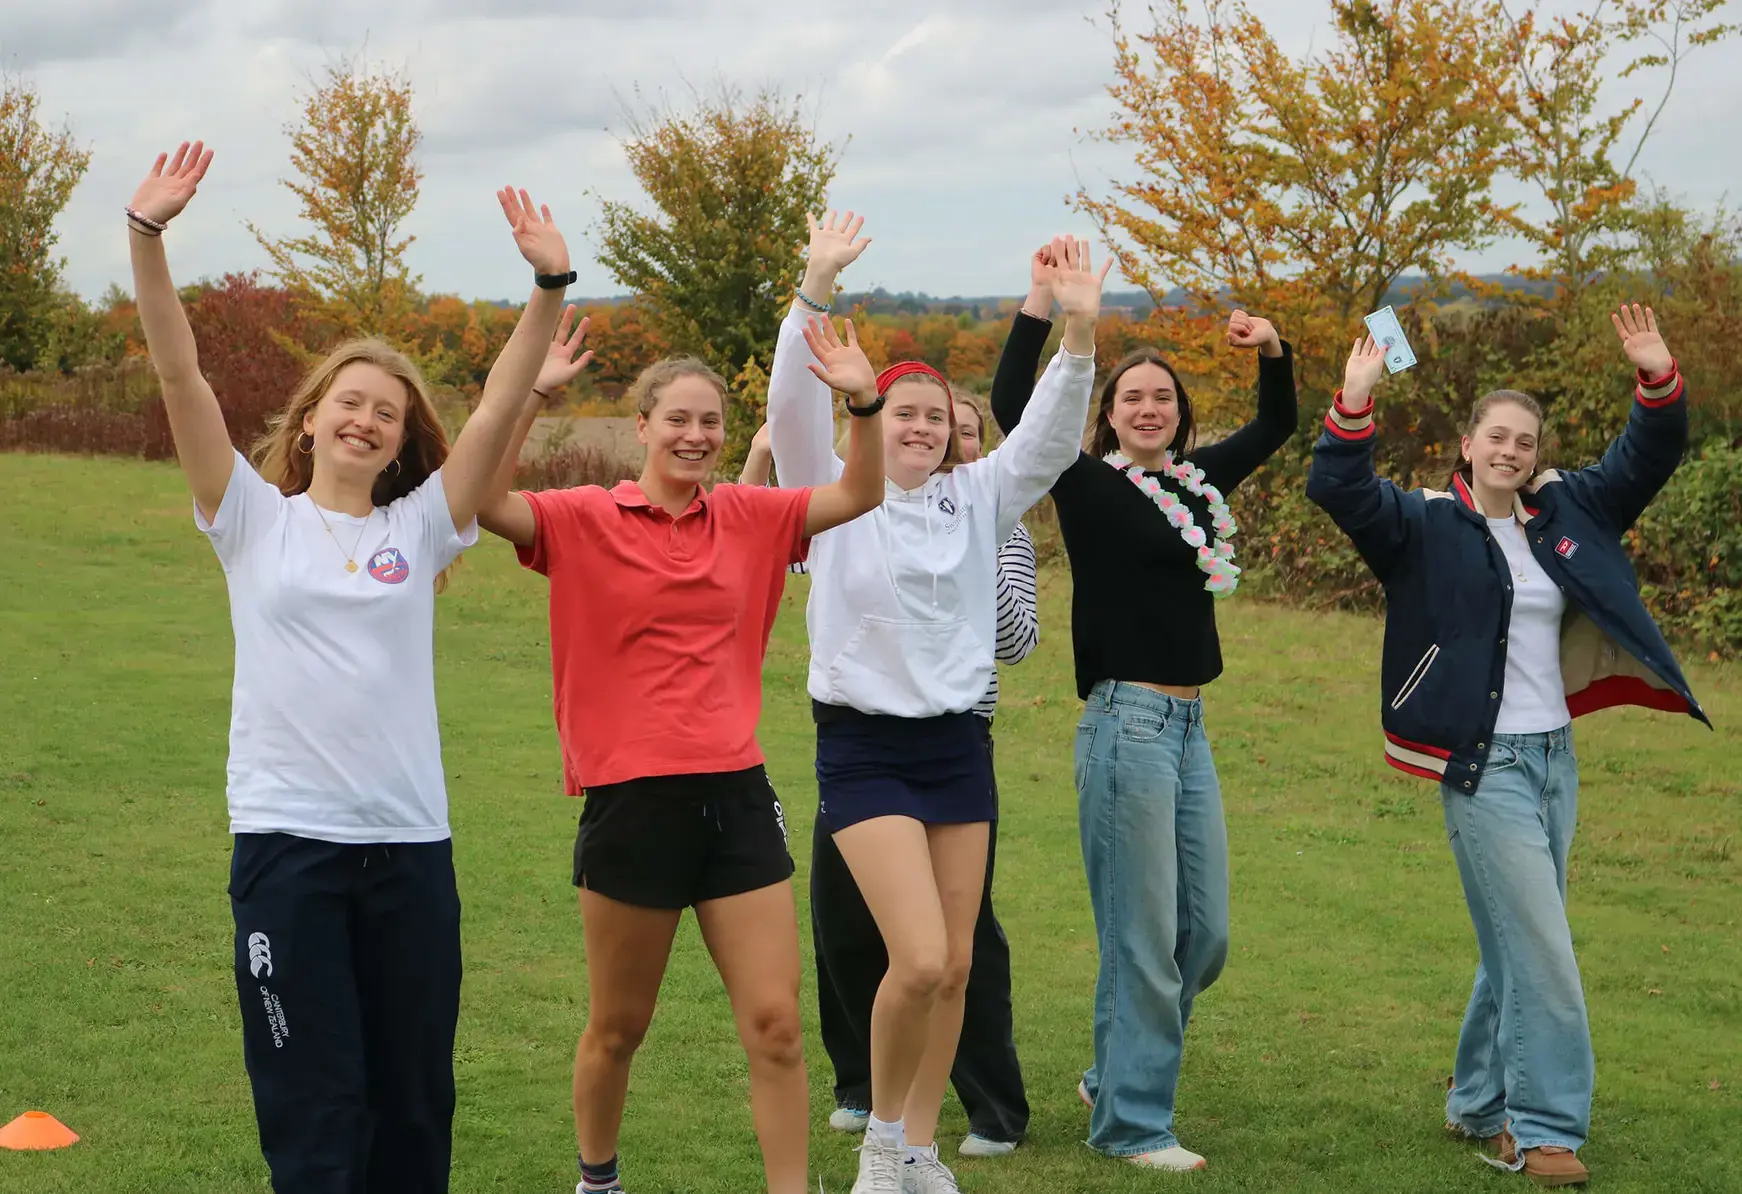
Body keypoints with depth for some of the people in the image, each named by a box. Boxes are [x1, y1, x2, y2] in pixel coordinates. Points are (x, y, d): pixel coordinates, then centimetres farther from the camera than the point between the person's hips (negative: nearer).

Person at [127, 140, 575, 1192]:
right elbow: (182, 376, -5)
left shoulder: (421, 526, 8)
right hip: (285, 838, -2)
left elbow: (500, 408, -3)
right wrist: (148, 237, -16)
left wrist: (550, 288, -16)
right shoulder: (255, 519, 5)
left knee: (415, 1102, 10)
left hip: (411, 841, 2)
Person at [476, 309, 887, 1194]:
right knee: (618, 1025, 12)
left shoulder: (747, 517, 7)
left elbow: (858, 496, 7)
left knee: (775, 1022, -1)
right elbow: (482, 499, -18)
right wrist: (530, 395, -26)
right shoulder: (586, 521, -4)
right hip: (632, 798, -3)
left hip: (735, 795, 3)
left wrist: (863, 401, -9)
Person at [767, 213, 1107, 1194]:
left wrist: (1081, 331, -19)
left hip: (957, 744, 4)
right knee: (918, 959, -16)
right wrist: (820, 287, -27)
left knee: (956, 966, 6)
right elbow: (795, 404, -15)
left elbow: (1050, 438, -5)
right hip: (865, 749, -4)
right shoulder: (837, 498, -2)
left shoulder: (978, 499, 7)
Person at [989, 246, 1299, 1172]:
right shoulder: (1091, 488, -5)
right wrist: (1039, 306, -19)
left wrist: (1274, 353, 12)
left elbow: (1275, 426, 28)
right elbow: (1013, 408, -19)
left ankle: (1116, 1076, 29)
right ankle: (1130, 1123, 7)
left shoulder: (1197, 481, 13)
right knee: (1143, 937, -4)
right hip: (1127, 724, -7)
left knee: (1206, 935, 12)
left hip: (1188, 725, 8)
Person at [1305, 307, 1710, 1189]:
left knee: (1516, 948, 14)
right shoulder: (1425, 524, -6)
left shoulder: (1563, 514, 9)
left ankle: (1480, 1106, 27)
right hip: (1484, 762, -6)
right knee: (1543, 952, -9)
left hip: (1554, 754, 6)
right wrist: (1354, 406, -32)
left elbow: (1644, 460, 12)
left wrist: (1658, 381, -4)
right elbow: (1340, 491, -19)